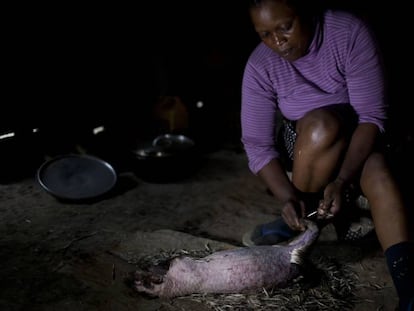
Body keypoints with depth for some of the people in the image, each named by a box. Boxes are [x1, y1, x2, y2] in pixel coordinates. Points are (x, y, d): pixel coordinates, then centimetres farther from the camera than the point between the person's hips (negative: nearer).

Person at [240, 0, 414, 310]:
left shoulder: (350, 32, -23)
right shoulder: (260, 66, -17)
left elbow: (372, 115, -26)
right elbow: (257, 144, -17)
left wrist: (342, 181, -37)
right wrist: (288, 198, -33)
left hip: (355, 140, 0)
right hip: (299, 149, 1)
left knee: (379, 171, -35)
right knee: (323, 124, -35)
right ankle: (301, 213, -16)